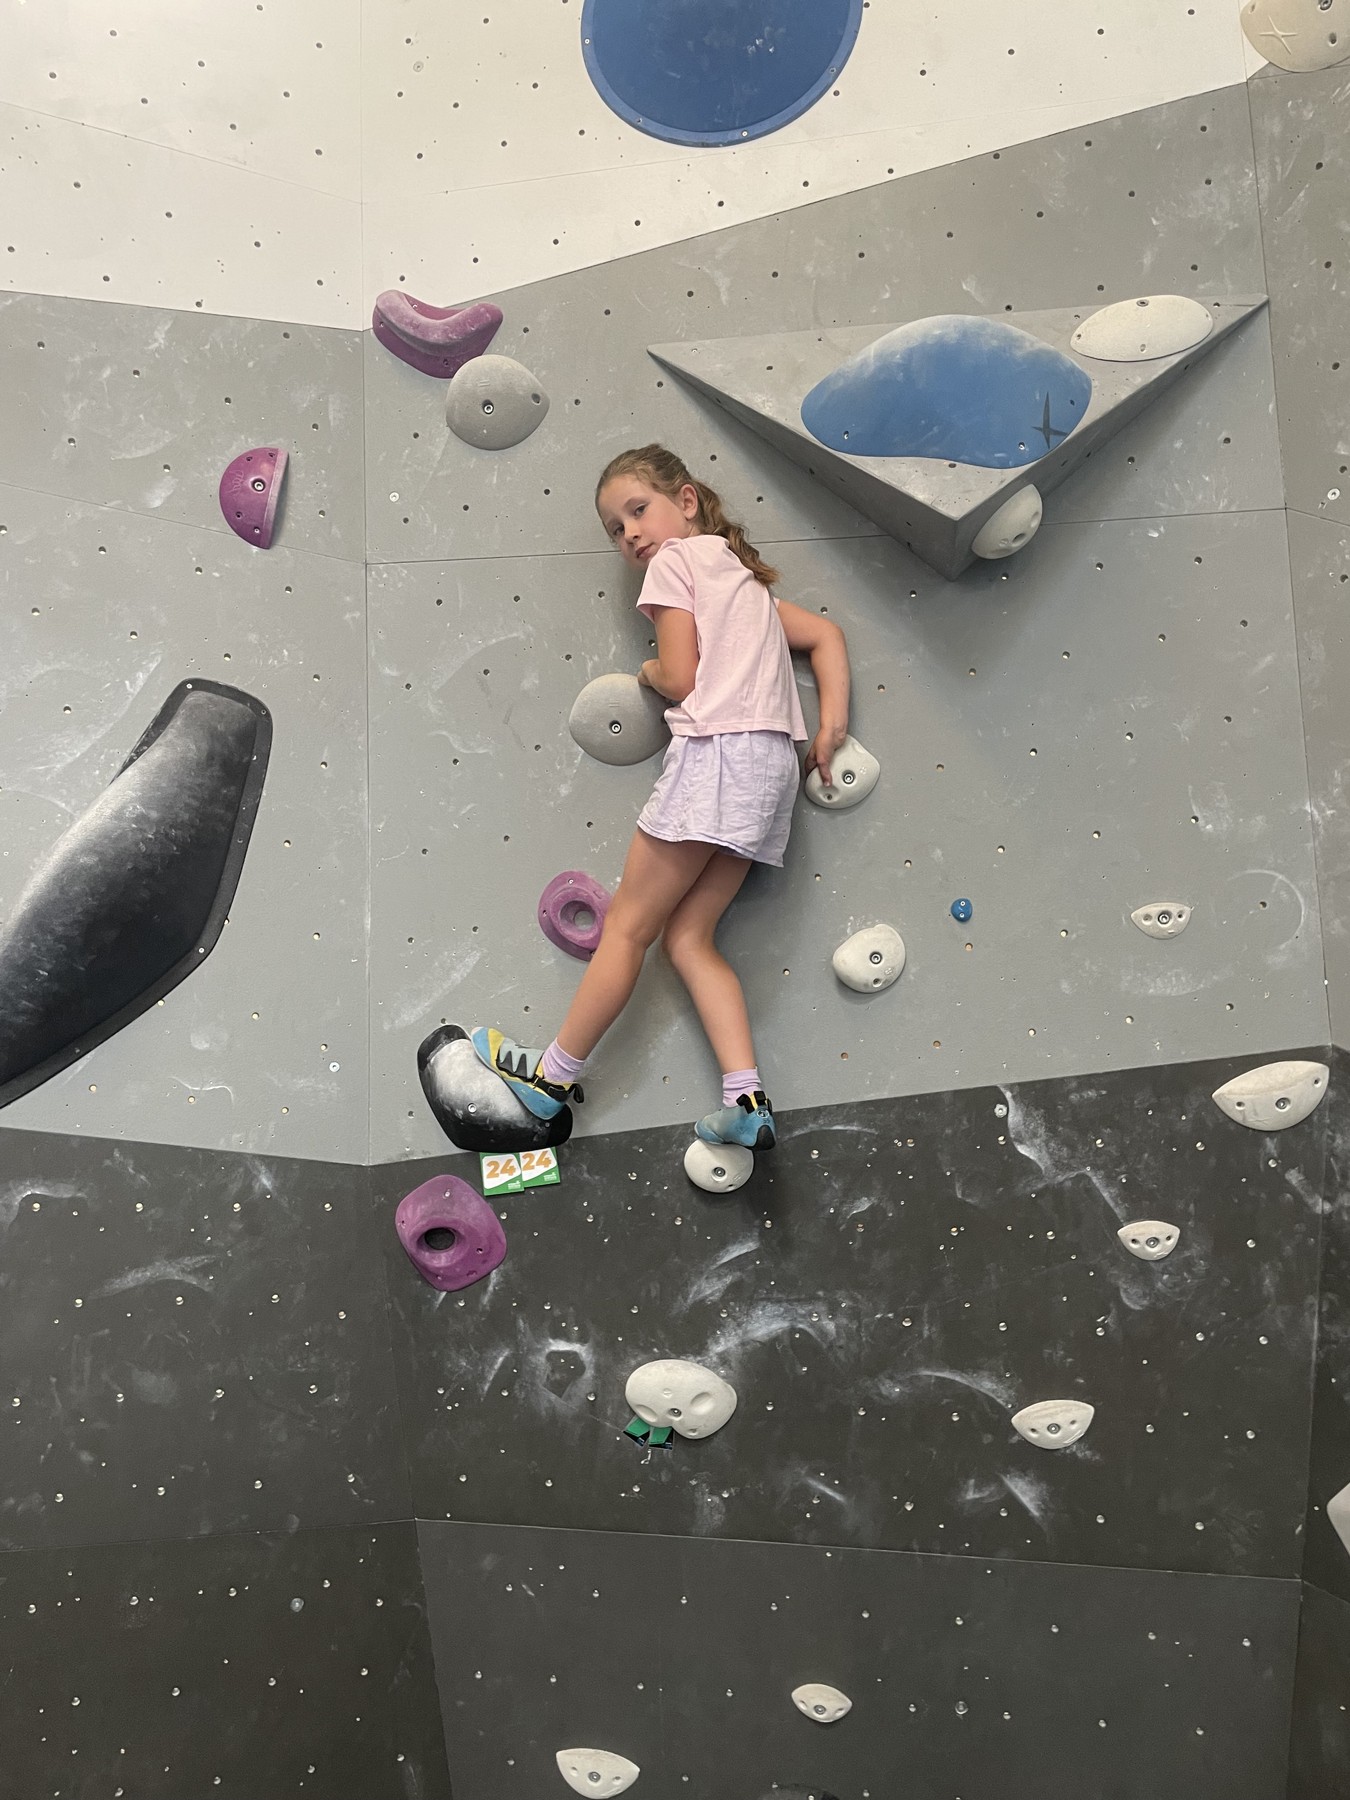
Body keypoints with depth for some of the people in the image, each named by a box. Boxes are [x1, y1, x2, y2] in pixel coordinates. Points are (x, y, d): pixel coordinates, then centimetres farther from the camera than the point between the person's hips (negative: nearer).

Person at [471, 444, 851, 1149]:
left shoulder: (674, 560, 2)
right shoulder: (742, 573, 28)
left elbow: (679, 677, -9)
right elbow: (826, 634, 24)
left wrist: (648, 670, 13)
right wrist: (832, 723, 13)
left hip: (717, 751, -9)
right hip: (773, 760, 9)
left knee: (627, 925, 1)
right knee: (687, 935, 8)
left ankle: (553, 1077, 12)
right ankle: (747, 1101, -1)